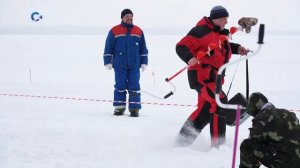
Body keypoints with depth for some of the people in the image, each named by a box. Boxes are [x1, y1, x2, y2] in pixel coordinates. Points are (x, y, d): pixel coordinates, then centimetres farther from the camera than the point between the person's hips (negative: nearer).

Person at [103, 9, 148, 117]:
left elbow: (143, 49, 13)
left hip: (134, 65, 2)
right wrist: (107, 62, -1)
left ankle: (134, 108, 4)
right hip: (119, 65, -2)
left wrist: (144, 62, 10)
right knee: (120, 86, 3)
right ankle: (119, 107, 12)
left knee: (134, 87, 0)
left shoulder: (138, 31, 9)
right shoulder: (114, 31, 0)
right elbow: (108, 48, 2)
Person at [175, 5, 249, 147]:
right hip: (202, 75, -10)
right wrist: (190, 58, -38)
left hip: (212, 77, 10)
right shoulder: (202, 31, -15)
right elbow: (181, 46, -20)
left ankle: (183, 139, 26)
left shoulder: (220, 32, 14)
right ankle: (217, 144, -19)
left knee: (205, 110, 15)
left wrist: (237, 49, 18)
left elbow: (223, 46, 35)